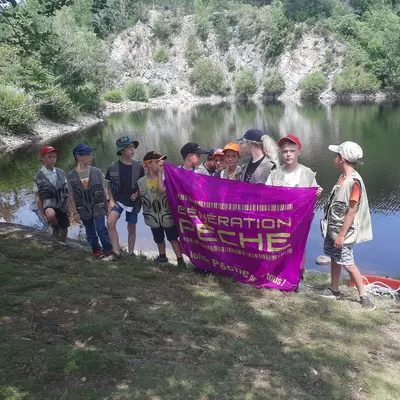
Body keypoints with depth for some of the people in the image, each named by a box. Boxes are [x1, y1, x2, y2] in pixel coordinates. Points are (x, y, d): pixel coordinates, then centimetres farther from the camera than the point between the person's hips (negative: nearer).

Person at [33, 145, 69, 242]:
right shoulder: (39, 177, -7)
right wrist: (43, 214, -5)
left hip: (62, 205, 4)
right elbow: (38, 198, -2)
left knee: (64, 231, 11)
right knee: (51, 215, -38)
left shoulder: (61, 173, 2)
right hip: (49, 203, -4)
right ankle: (55, 228, -4)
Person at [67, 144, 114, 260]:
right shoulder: (71, 175, -6)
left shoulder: (96, 172, -5)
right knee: (90, 233, 12)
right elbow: (71, 195, 0)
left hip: (98, 207, -1)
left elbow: (103, 190, 2)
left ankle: (108, 251, 9)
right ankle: (97, 251, 29)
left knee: (101, 229, -7)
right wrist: (74, 212, -1)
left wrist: (107, 206, 6)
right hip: (83, 210, 1)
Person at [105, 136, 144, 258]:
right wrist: (111, 200, -7)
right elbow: (109, 185, 4)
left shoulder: (139, 166, -6)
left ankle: (131, 252, 28)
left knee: (131, 228, 10)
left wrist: (137, 193, -11)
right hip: (118, 200, -1)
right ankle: (116, 251, -13)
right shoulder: (113, 167, -7)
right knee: (110, 222, -23)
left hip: (133, 201, 1)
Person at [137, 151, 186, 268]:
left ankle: (180, 259, 7)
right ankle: (162, 256, 41)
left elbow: (162, 189, -34)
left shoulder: (164, 178, -12)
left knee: (173, 238, 1)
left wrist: (159, 173, -29)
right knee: (159, 239, 21)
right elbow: (141, 198, 13)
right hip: (153, 217, 4)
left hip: (167, 215, -3)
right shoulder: (141, 182, -3)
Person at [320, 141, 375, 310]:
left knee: (347, 264, -2)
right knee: (334, 259, 17)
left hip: (342, 232, -9)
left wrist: (342, 234, -20)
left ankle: (363, 295, 12)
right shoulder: (343, 178, 6)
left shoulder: (354, 181, -22)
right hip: (333, 229, 9)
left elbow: (352, 211, -21)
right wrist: (334, 232, 15)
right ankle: (334, 290, 30)